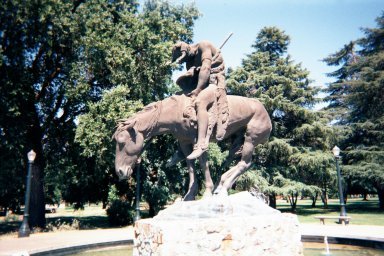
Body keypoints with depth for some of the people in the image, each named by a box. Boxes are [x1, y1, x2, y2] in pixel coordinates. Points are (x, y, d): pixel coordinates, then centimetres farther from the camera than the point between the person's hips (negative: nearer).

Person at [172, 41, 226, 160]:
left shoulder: (203, 46, -3)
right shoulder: (190, 60, 20)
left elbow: (205, 68, -17)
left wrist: (197, 91, -22)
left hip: (214, 82, -10)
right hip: (202, 85, 10)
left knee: (199, 103, -34)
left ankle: (201, 143, -44)